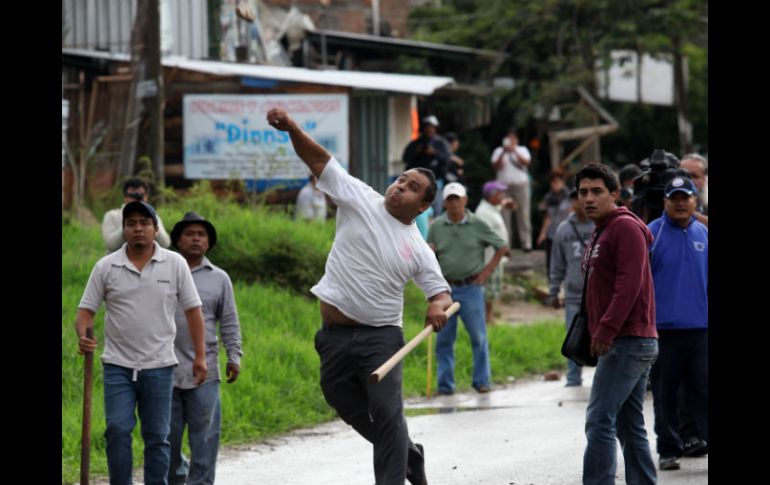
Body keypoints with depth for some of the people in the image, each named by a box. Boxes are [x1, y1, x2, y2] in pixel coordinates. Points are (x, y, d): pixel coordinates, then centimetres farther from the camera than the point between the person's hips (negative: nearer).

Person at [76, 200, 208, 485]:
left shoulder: (175, 264, 2)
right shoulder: (106, 267, 1)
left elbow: (193, 311, 4)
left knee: (157, 437, 5)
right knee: (117, 431, -8)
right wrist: (82, 336, -19)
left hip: (159, 365, 0)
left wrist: (200, 356, 1)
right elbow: (86, 309, 2)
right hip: (118, 365, 0)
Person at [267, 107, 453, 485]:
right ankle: (409, 455, 35)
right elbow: (319, 160, -1)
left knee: (387, 417, -12)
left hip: (381, 339, -2)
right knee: (352, 411, 13)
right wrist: (291, 128, -15)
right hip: (335, 337, 2)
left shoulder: (418, 250, 2)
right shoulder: (360, 200, 1)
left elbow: (441, 291, 11)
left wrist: (439, 306, -13)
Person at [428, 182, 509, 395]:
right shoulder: (436, 227, 6)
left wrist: (488, 269, -2)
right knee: (444, 338, 4)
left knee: (478, 336, 0)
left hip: (471, 288, -2)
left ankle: (482, 381, 8)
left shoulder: (477, 225, 1)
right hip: (445, 288, 2)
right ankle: (445, 384, 10)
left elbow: (502, 247, 7)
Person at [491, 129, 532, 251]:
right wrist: (503, 153, -10)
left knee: (523, 215, -5)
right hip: (504, 185, 0)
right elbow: (495, 166, 0)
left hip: (521, 185, 0)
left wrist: (514, 151, -12)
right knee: (504, 216, -6)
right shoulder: (499, 151, 14)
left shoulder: (522, 150, 15)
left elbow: (526, 162, -3)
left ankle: (526, 243, -4)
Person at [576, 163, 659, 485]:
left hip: (627, 342, -11)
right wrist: (597, 332, 18)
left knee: (599, 421, -15)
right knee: (630, 426, 10)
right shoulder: (600, 233, 21)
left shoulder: (625, 228, -10)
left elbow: (629, 283, -21)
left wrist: (607, 329, -25)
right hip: (630, 343, 11)